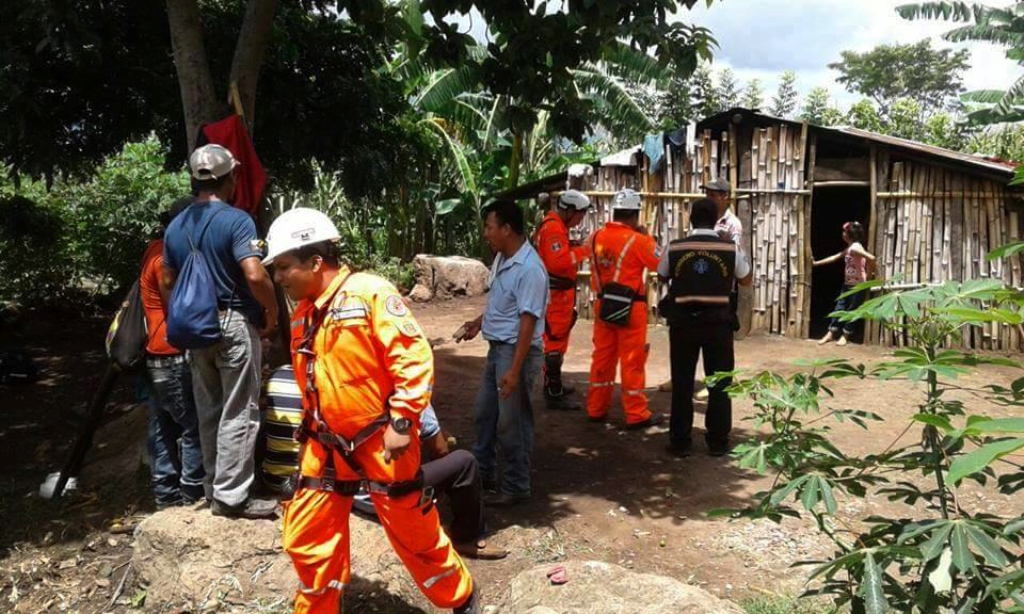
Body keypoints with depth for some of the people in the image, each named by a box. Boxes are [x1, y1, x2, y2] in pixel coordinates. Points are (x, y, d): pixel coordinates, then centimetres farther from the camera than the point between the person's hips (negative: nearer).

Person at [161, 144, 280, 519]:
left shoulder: (175, 226, 9)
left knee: (208, 412, 15)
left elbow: (166, 283, 14)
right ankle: (231, 495, 4)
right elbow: (255, 275, -24)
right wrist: (273, 312, -9)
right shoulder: (236, 220, -13)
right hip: (235, 323, -7)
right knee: (239, 414, 0)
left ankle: (214, 486, 25)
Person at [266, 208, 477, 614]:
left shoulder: (370, 292, -16)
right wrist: (309, 429, 22)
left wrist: (402, 421, -22)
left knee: (414, 534, 9)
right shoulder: (303, 314, 8)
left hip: (380, 443, -7)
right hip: (327, 446, 7)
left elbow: (414, 356, -20)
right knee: (306, 539, 10)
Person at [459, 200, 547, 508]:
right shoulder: (501, 259, 6)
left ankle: (516, 487, 18)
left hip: (517, 350, -9)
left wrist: (514, 370, -25)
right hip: (496, 347, 9)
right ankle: (482, 473, 37)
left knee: (511, 423, 2)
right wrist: (479, 322, 17)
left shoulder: (529, 268, -22)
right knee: (484, 413, 20)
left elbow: (528, 322, -24)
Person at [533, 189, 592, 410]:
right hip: (555, 294, -11)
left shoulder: (556, 226, 16)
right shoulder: (553, 228, -18)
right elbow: (558, 261, -29)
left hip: (559, 293, 11)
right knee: (554, 341, -7)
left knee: (556, 340, 21)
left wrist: (576, 249, 6)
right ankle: (554, 394, -3)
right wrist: (582, 250, -22)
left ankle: (554, 384, 34)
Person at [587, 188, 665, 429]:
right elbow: (662, 264, -6)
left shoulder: (596, 238, 3)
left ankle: (596, 409, 20)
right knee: (633, 361, 1)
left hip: (603, 305, 6)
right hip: (631, 308, -5)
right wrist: (647, 237, 2)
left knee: (602, 357, 13)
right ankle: (636, 414, 7)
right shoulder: (637, 240, -14)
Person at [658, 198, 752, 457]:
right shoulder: (731, 248, -3)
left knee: (682, 382, 9)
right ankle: (718, 441, 15)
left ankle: (680, 440, 13)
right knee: (720, 382, 11)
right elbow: (745, 280, 13)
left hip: (683, 321, 0)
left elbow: (662, 276, 14)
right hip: (718, 321, 0)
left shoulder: (675, 248, -3)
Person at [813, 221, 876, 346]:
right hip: (847, 284, 9)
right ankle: (831, 333, 13)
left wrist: (869, 272, -16)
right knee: (839, 308, 8)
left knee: (851, 310, 3)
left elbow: (871, 258, -32)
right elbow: (834, 257, 17)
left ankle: (844, 336, 12)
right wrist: (816, 263, 17)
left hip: (857, 285, -9)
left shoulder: (855, 248, -20)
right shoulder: (848, 249, 9)